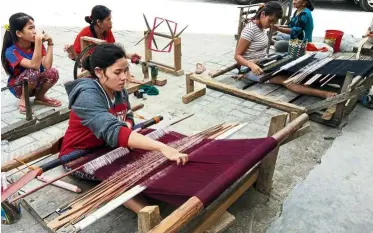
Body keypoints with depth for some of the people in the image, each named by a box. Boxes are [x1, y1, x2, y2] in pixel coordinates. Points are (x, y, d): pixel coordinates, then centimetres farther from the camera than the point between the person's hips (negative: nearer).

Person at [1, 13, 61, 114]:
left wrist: (50, 43, -24)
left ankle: (40, 97, 2)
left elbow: (47, 66, -23)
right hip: (18, 86, -4)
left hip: (36, 83, 4)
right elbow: (34, 65, -39)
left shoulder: (37, 44, -11)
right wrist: (38, 40, -41)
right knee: (33, 71, -35)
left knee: (53, 72, -25)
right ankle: (23, 99, -9)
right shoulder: (11, 51, -24)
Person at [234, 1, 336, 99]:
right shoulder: (250, 29, -18)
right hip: (251, 68, -10)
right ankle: (323, 94, -31)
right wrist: (252, 65, -35)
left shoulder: (260, 27, 8)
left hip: (261, 64, 10)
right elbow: (237, 55, -20)